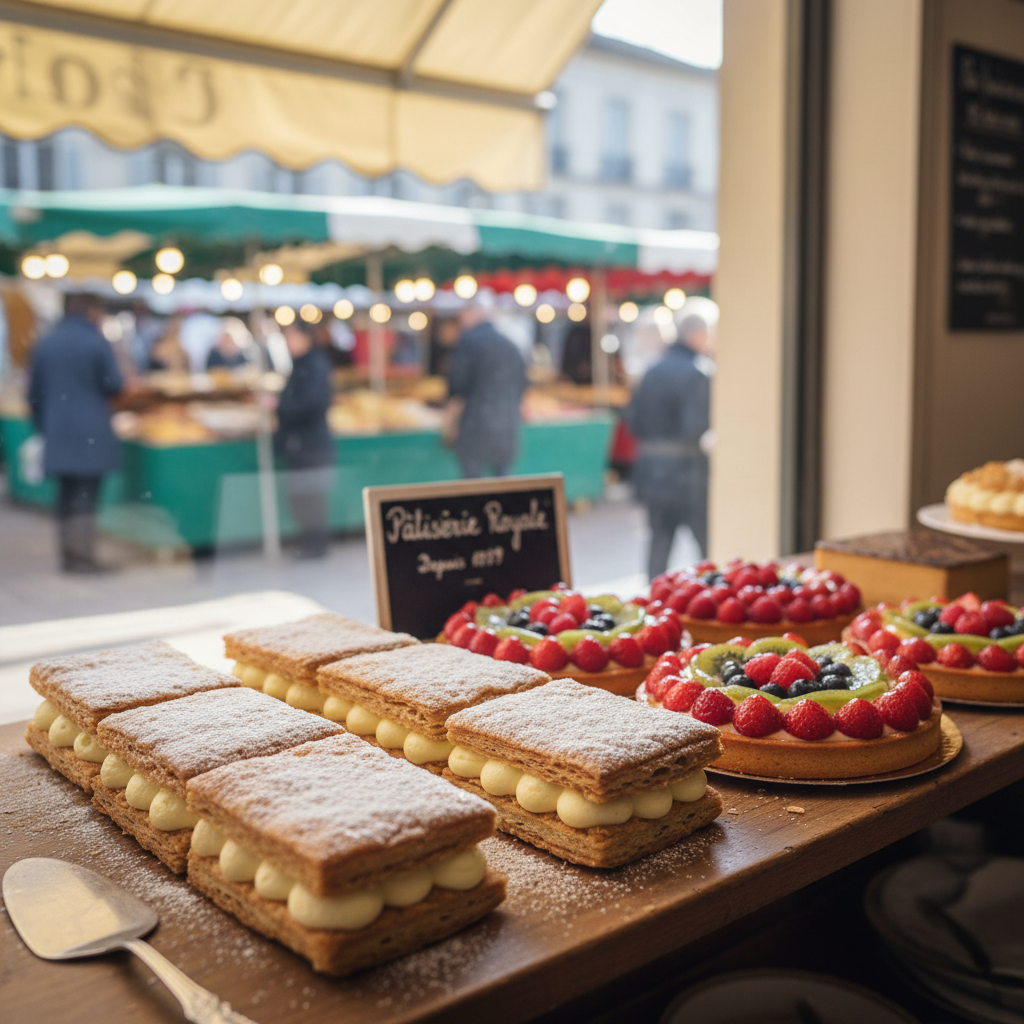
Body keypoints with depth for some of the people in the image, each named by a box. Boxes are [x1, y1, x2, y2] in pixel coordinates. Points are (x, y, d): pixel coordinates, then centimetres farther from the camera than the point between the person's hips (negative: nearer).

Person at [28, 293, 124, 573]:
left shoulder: (45, 343, 8)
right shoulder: (97, 343, -9)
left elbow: (34, 392, 9)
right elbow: (113, 384, -7)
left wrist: (43, 425, 18)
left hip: (57, 432, 5)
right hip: (91, 433, -5)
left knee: (66, 494, 14)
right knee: (86, 494, -2)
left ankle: (67, 554, 18)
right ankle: (83, 556, -3)